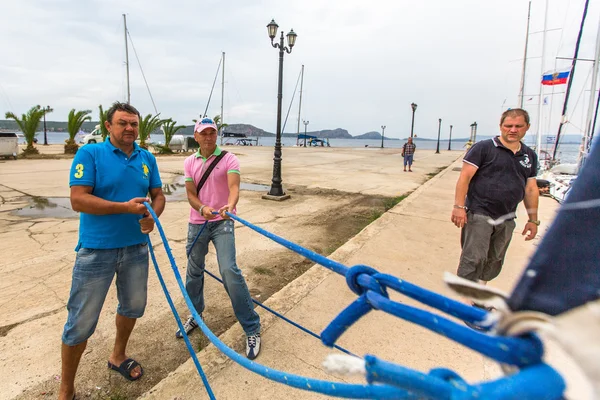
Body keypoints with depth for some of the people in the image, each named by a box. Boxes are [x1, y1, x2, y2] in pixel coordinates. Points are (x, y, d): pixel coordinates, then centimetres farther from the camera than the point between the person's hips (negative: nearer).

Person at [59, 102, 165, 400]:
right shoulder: (89, 153, -9)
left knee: (133, 306, 20)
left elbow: (158, 194, 8)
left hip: (136, 247, 5)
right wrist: (126, 207, -23)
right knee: (81, 321, 5)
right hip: (96, 249, -5)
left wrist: (152, 216, -14)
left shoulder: (147, 158, 5)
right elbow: (78, 200, -16)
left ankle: (118, 357, 47)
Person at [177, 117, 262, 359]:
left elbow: (234, 187, -22)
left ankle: (252, 329, -4)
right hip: (197, 223, 5)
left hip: (222, 223, -4)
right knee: (194, 271, 16)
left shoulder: (228, 159, -6)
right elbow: (191, 194, -1)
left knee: (229, 271, -16)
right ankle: (195, 315, 42)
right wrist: (203, 209, -23)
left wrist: (229, 206, -44)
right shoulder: (189, 163, 6)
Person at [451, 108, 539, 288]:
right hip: (479, 214, -6)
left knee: (494, 263, 16)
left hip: (506, 220, 6)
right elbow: (465, 177, -11)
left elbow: (531, 189, 16)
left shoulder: (530, 156, 12)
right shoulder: (483, 148, -6)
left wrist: (533, 220, 15)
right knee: (473, 259, -10)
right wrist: (459, 206, -19)